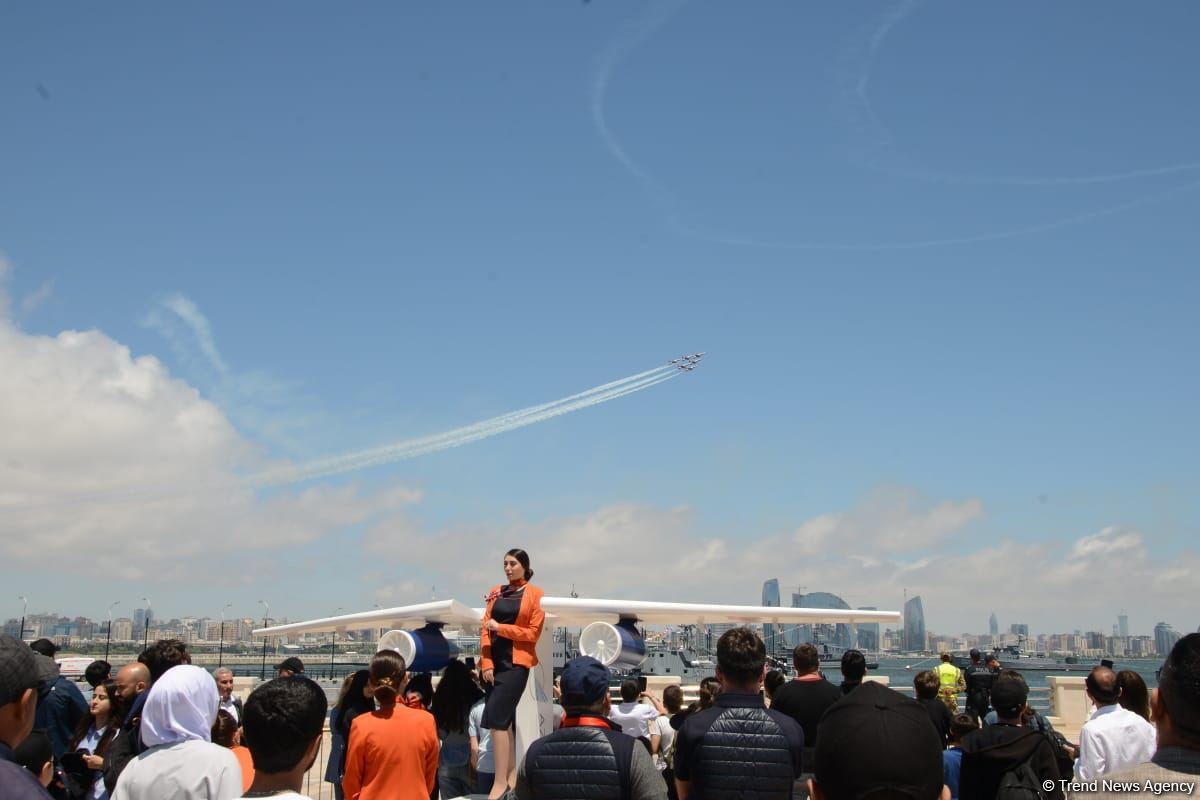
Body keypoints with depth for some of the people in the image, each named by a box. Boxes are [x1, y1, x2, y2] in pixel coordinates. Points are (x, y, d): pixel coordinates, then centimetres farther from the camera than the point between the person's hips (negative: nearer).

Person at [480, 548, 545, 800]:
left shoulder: (535, 595, -2)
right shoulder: (495, 593, 12)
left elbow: (533, 632, -5)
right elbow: (485, 629, 8)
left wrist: (500, 627, -9)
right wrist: (487, 663, -2)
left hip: (517, 661, -6)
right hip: (496, 661, 6)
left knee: (496, 717, -14)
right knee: (505, 718, 9)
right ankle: (511, 775, 17)